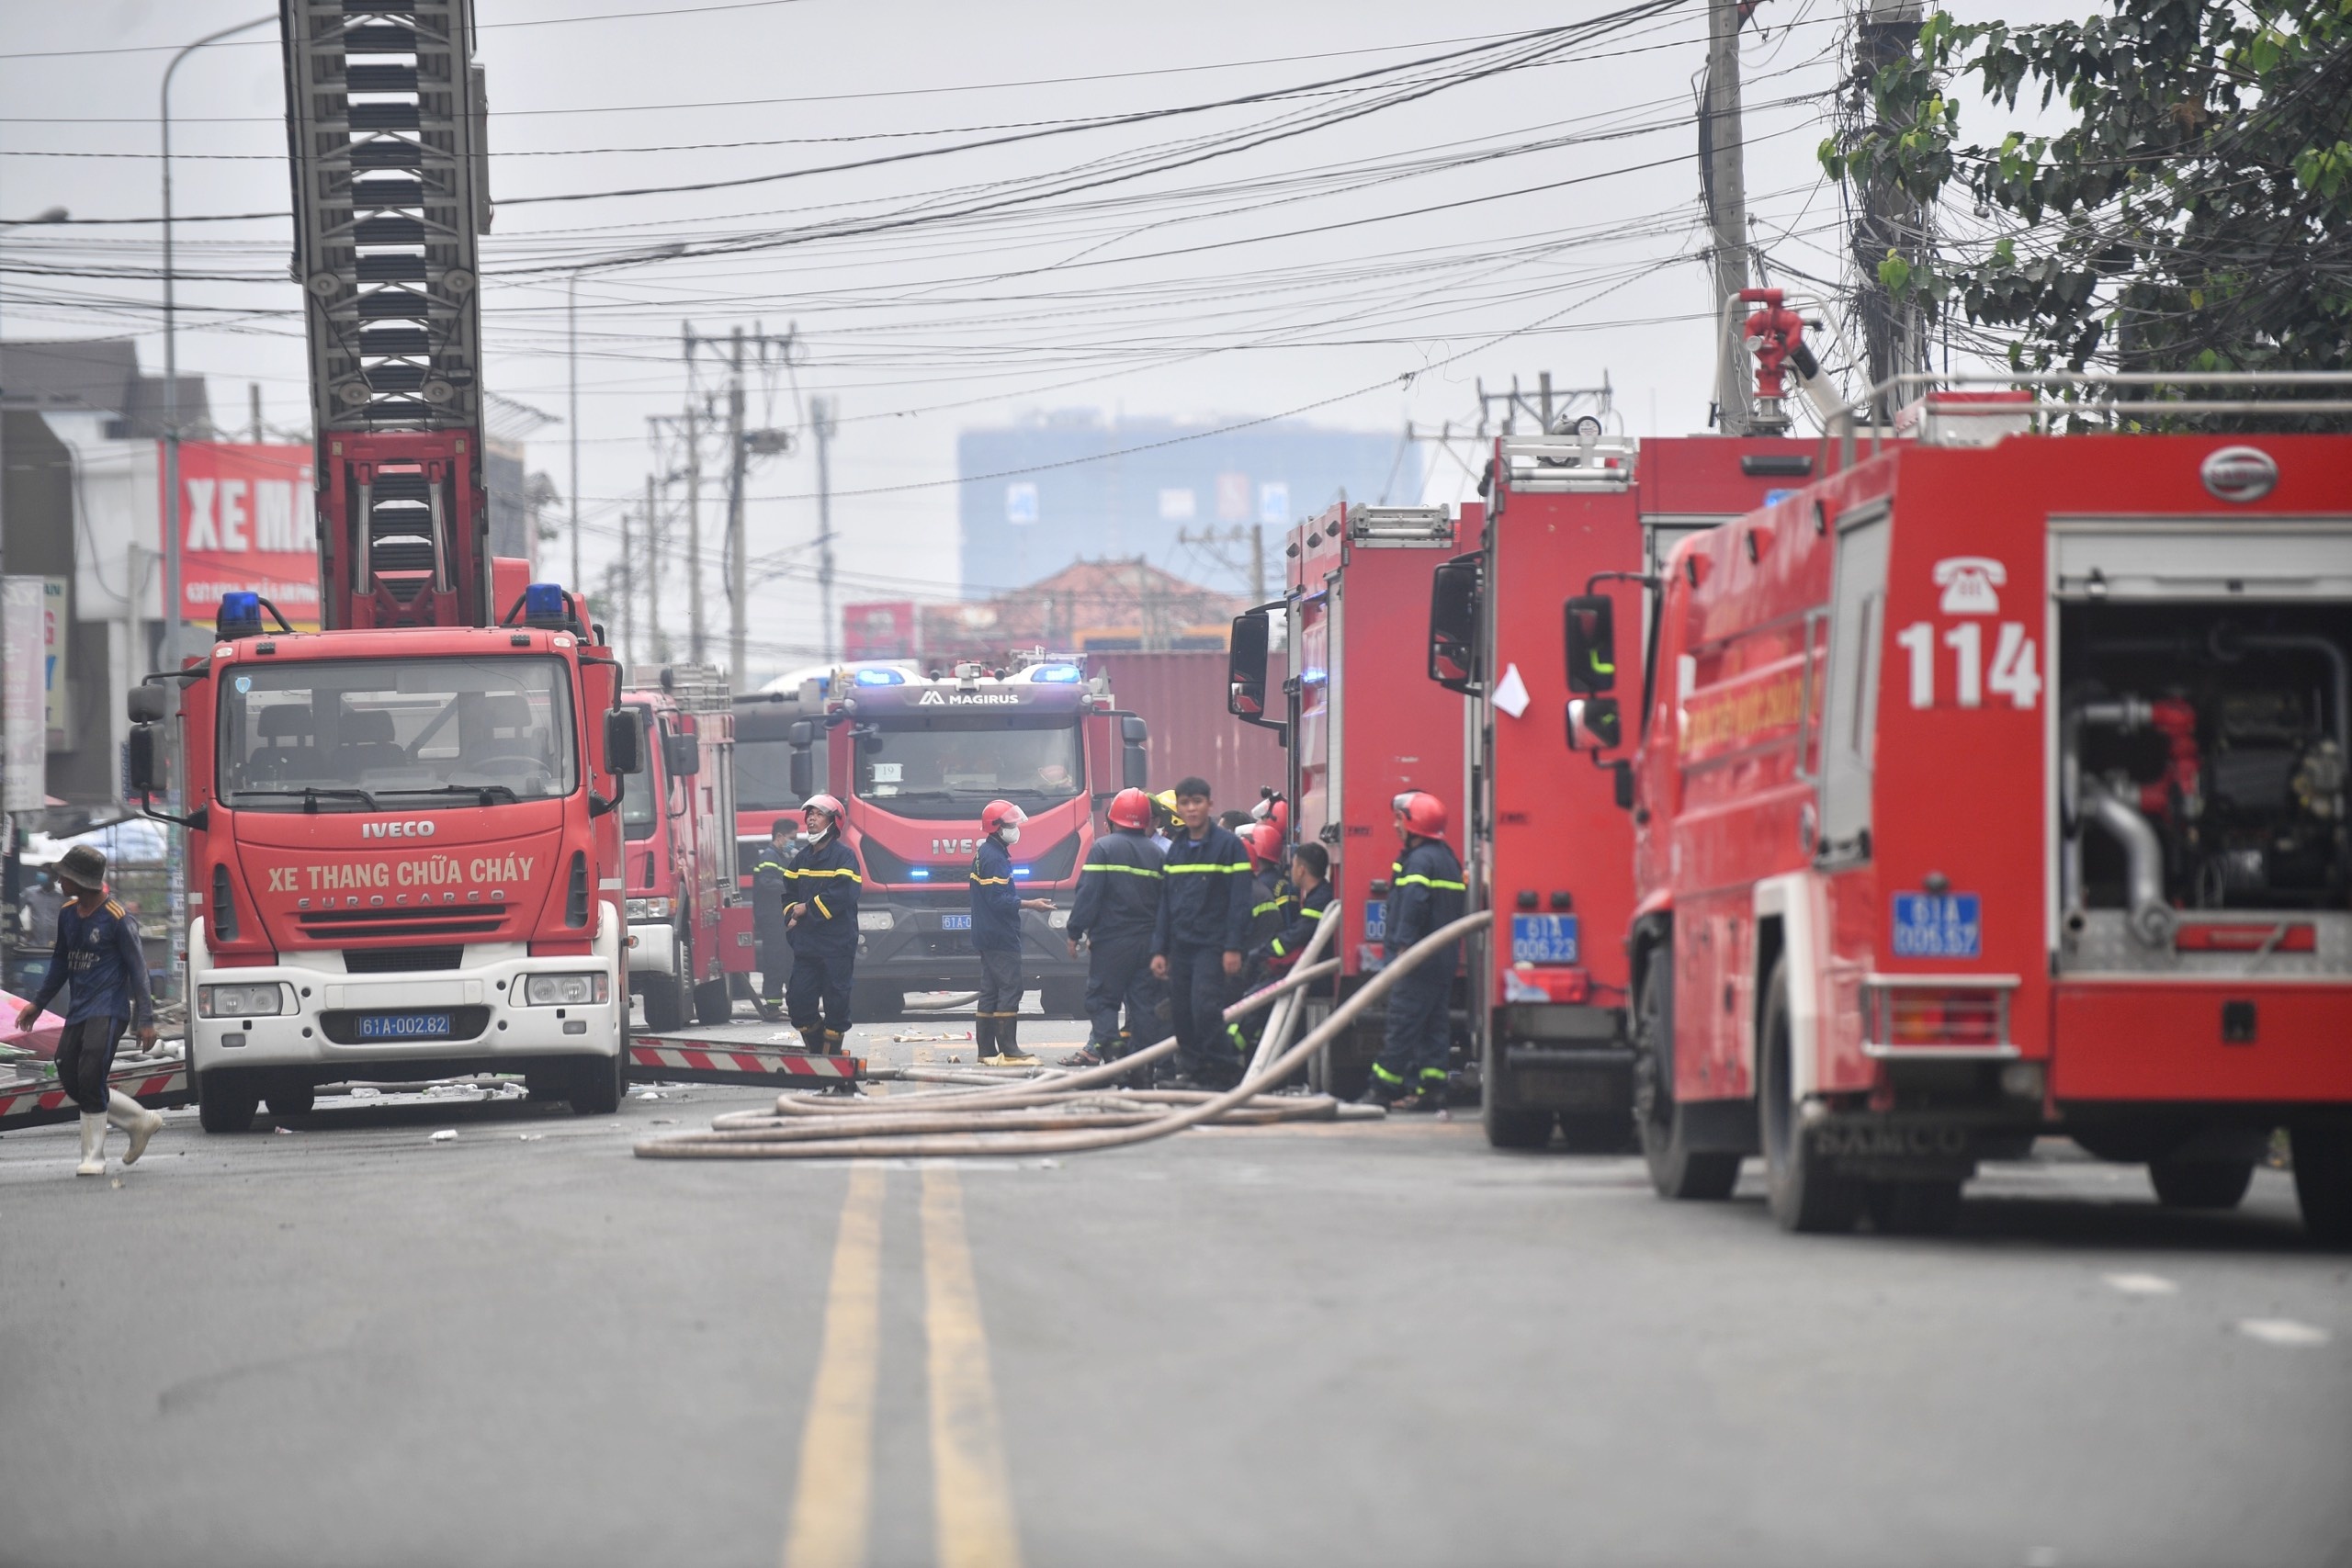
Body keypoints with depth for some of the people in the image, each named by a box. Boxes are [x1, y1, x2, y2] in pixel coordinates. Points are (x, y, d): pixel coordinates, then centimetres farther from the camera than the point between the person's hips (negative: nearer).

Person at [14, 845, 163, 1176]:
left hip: (108, 1010, -8)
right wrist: (39, 1003, 25)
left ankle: (93, 1158, -7)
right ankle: (141, 1121, 17)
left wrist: (146, 1019, -13)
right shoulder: (68, 915, 9)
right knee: (71, 1081, 2)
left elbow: (137, 968, -9)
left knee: (90, 1079, -15)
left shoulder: (117, 919, -12)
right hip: (79, 1010, 8)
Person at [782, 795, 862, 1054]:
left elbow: (841, 896, -17)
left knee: (836, 1002, -3)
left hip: (837, 944, -6)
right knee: (798, 999, 1)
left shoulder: (844, 856, -5)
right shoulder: (801, 858, 16)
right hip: (805, 943, 6)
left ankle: (831, 1055, 5)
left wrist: (807, 909, -12)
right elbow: (789, 893, 16)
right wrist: (793, 914, -4)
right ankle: (816, 1051, 14)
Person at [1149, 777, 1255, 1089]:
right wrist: (1159, 950, 11)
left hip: (1213, 945, -6)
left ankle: (1223, 1072, -9)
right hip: (1181, 946, 6)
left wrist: (1233, 947, -14)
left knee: (1205, 1008, -16)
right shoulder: (1176, 850, 15)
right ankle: (1192, 1070, 11)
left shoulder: (1229, 845, -4)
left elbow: (1239, 900, -8)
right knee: (1183, 1014, 4)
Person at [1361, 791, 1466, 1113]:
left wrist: (1404, 946, -26)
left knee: (1402, 1023, -8)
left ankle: (1383, 1088, -7)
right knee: (1434, 1023, 8)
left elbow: (1413, 905, -24)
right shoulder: (1446, 857, 18)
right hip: (1445, 958, 10)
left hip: (1419, 959, -10)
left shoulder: (1420, 860, -12)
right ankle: (1432, 1088, 5)